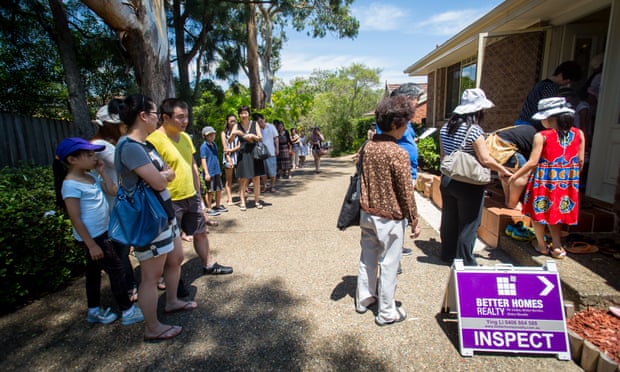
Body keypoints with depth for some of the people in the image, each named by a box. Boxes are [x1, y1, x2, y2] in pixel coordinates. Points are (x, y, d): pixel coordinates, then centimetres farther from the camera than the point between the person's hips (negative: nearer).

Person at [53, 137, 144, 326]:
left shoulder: (90, 176, 5)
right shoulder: (71, 185, -21)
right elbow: (76, 219, -21)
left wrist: (101, 171, -1)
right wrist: (91, 245, -19)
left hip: (102, 232, 9)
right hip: (92, 237, -9)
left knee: (94, 271, 19)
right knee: (116, 271, -2)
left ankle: (94, 311, 36)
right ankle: (128, 311, 10)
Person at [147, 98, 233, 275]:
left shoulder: (185, 137, 6)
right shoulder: (154, 140, -18)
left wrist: (198, 194, 15)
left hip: (191, 197, 7)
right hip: (170, 201, -7)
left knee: (201, 232, 19)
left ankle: (209, 265, 39)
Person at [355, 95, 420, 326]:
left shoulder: (368, 146, 0)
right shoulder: (398, 153, -20)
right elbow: (406, 192, -15)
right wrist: (414, 221, -4)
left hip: (367, 213, 7)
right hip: (389, 218, -6)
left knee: (367, 258, 20)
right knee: (388, 264, 8)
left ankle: (363, 299, 36)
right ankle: (386, 313, 23)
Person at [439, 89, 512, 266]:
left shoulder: (445, 128, 4)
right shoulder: (474, 130, -17)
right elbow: (485, 159, -18)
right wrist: (503, 170, -3)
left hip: (447, 180, 7)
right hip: (468, 185, -7)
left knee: (449, 219, 18)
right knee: (468, 223, 6)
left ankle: (448, 253, 32)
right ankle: (465, 261, 17)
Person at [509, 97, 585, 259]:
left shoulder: (541, 136, -14)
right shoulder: (579, 134, 1)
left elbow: (533, 162, -17)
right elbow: (580, 161, 5)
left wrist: (514, 176, -8)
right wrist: (571, 173, 21)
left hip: (545, 180, -5)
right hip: (567, 182, 5)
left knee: (538, 210, 13)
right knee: (556, 212, 20)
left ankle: (542, 245, 26)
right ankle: (557, 247, 19)